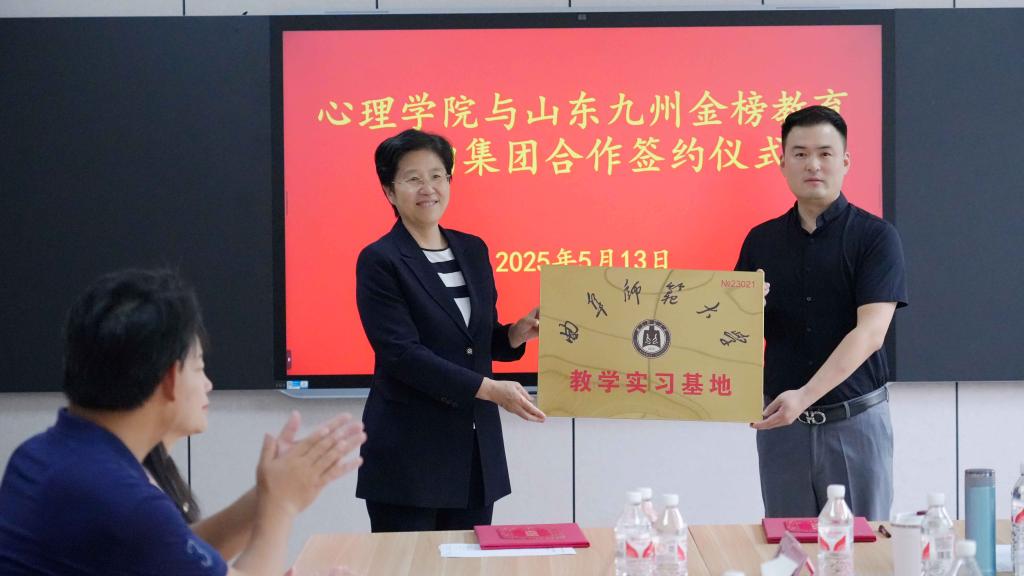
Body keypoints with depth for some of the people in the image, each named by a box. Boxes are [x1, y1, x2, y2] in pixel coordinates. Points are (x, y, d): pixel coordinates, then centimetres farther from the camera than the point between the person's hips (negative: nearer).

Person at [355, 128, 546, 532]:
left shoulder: (472, 250, 10)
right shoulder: (379, 262, -9)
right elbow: (402, 353, -17)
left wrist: (517, 334, -5)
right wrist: (488, 388, -22)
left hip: (476, 449, 6)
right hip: (408, 454, -6)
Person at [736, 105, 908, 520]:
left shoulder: (874, 236, -5)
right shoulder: (761, 241, 7)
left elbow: (870, 331, -16)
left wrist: (805, 395, -26)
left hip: (856, 419, -3)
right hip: (781, 420, 3)